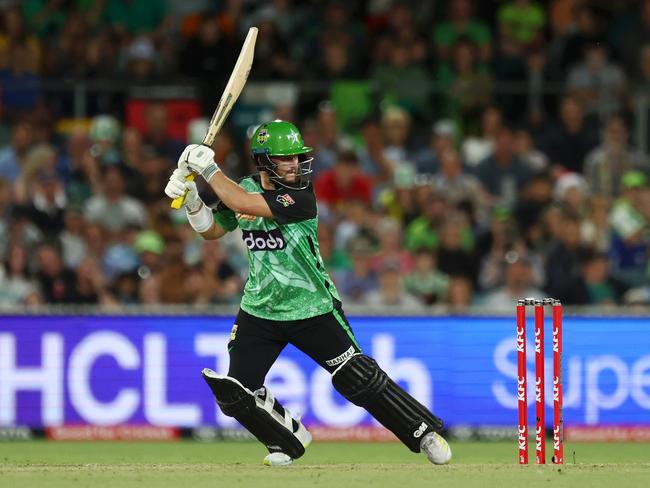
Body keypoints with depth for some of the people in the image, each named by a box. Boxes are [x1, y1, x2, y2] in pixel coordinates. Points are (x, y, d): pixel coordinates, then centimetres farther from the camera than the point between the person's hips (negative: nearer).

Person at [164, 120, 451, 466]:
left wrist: (209, 168, -23)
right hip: (259, 311, 5)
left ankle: (424, 434, 8)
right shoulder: (245, 188, -1)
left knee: (359, 379, -8)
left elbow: (244, 204, -30)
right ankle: (291, 440, 24)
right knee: (236, 393, -2)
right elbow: (212, 230, 11)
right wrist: (190, 198, -6)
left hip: (312, 310, -5)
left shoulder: (300, 196, -20)